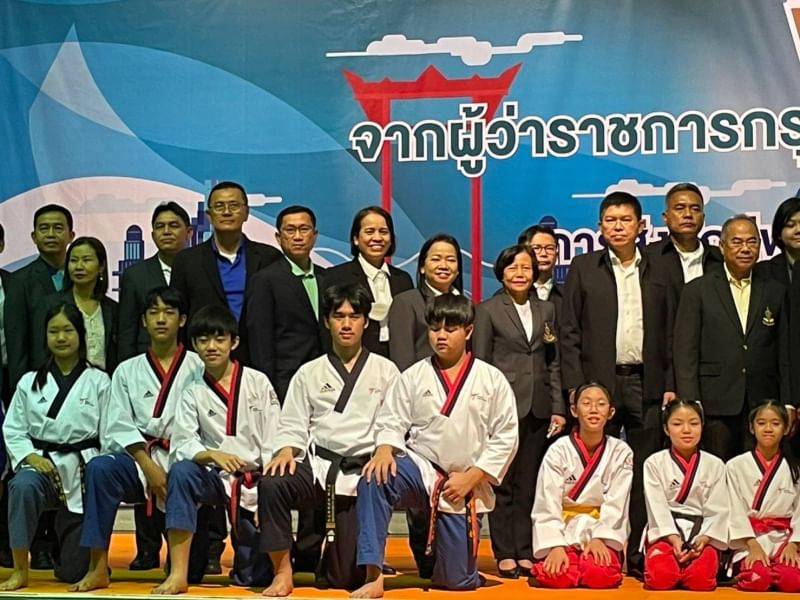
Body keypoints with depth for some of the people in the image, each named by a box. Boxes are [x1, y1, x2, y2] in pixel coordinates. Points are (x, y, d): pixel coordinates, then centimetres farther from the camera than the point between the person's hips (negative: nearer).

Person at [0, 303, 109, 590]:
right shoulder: (30, 382, 6)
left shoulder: (98, 381, 1)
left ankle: (66, 530, 39)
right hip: (41, 462, 1)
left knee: (73, 570, 0)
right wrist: (31, 457, -12)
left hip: (84, 469, -1)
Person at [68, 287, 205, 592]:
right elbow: (119, 426, 3)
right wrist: (149, 467, -12)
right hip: (139, 458, 2)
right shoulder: (127, 371, 14)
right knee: (100, 468, -33)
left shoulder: (198, 368, 7)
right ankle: (98, 568, -28)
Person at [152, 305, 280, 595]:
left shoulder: (257, 382, 0)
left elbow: (274, 442, -3)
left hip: (255, 483, -1)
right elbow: (182, 445, -7)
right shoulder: (193, 394, 5)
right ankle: (178, 573, -31)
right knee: (181, 471, -34)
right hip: (217, 478, 1)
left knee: (257, 575, -5)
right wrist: (212, 455, -27)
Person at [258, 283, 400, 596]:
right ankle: (282, 570, -17)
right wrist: (286, 450, -13)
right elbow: (293, 424, 8)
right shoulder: (309, 373, 13)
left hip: (363, 473, -1)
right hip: (318, 466, 1)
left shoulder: (385, 371, 10)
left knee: (345, 577, -6)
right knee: (271, 484, -34)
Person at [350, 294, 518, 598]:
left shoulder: (492, 379, 0)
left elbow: (505, 437, -1)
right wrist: (385, 448, -23)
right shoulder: (413, 376, 2)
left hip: (466, 484, 0)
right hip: (420, 468, 0)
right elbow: (391, 421, 0)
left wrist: (471, 477, -9)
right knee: (374, 480, -35)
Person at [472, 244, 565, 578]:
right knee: (502, 482, 1)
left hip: (538, 409, 4)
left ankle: (526, 553, 13)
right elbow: (480, 364, 0)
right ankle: (505, 555, 6)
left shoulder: (546, 310, 13)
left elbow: (553, 363, 13)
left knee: (529, 482, 7)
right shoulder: (488, 311, 2)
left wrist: (558, 409, 7)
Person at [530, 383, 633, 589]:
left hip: (603, 529, 1)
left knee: (600, 575, -30)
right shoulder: (558, 451, -3)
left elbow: (616, 504, -3)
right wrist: (556, 546, -21)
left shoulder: (621, 453, 3)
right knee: (555, 577, -29)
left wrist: (600, 539, -18)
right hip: (563, 531, -1)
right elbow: (547, 506, -9)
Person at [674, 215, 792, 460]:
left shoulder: (775, 292, 12)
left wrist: (788, 404, 4)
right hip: (716, 406, -2)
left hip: (763, 405, 2)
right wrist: (691, 406, -7)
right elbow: (685, 353, 0)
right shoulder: (697, 291, 5)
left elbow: (785, 354, 11)